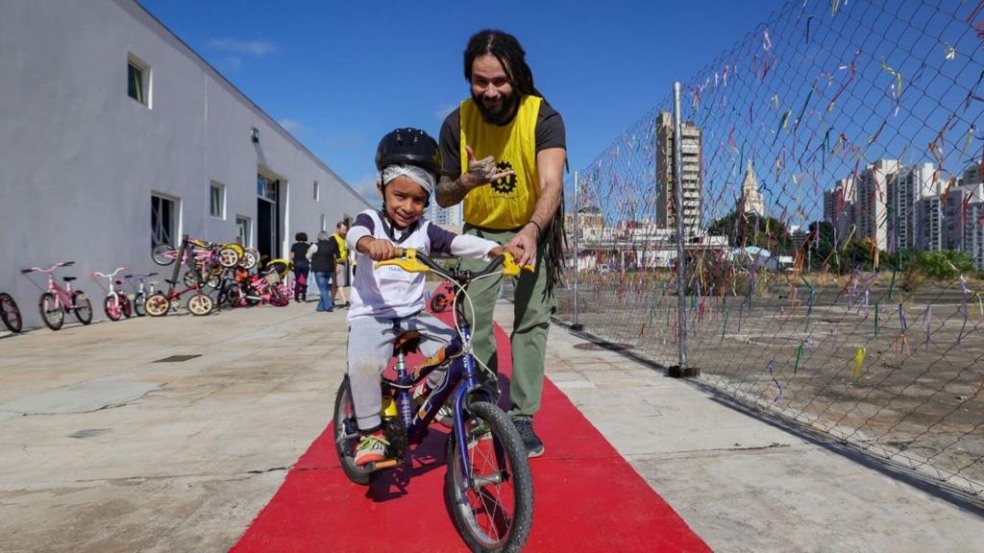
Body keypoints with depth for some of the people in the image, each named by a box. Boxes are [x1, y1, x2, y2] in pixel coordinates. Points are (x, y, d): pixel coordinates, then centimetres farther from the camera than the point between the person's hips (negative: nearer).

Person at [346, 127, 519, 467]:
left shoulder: (425, 231, 3)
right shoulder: (369, 221, -3)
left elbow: (459, 243, -13)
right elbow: (355, 235, -28)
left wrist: (498, 250, -32)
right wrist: (370, 242, -54)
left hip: (414, 315, 4)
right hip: (371, 314, -3)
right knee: (363, 364, -31)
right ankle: (371, 433, -10)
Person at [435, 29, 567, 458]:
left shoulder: (544, 117, -22)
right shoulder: (457, 123, -15)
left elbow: (552, 184, -35)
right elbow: (442, 196, -8)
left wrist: (531, 231, -54)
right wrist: (466, 181, -32)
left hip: (534, 231, -1)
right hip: (481, 231, 2)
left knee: (532, 320, -8)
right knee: (472, 320, -7)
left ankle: (522, 417, 2)